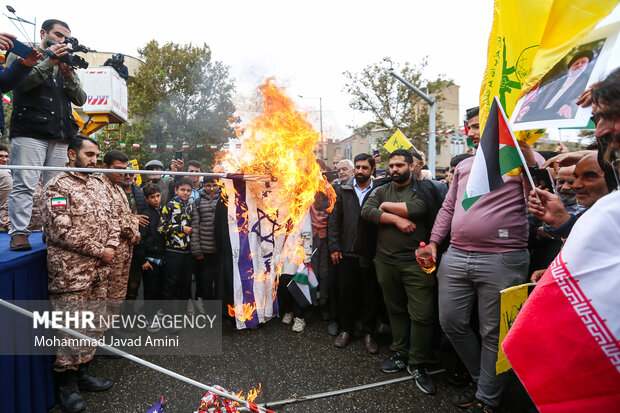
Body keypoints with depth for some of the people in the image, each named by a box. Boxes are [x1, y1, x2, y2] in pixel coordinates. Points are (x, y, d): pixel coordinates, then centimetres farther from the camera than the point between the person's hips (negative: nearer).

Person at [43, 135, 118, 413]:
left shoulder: (98, 184, 13)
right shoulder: (58, 185, -8)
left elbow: (111, 219, 15)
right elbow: (61, 231, -16)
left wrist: (111, 246, -3)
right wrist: (99, 251, -13)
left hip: (99, 270, 7)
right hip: (71, 272, -7)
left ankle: (82, 371, 32)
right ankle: (65, 382, 21)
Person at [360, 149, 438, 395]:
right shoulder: (381, 191, 13)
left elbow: (417, 208, -18)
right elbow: (366, 212, -3)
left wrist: (387, 206, -6)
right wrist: (397, 219, -13)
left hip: (416, 262, -3)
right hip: (385, 261, 4)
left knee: (422, 315, -2)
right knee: (395, 310, 14)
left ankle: (417, 364, 16)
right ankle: (401, 354, 31)